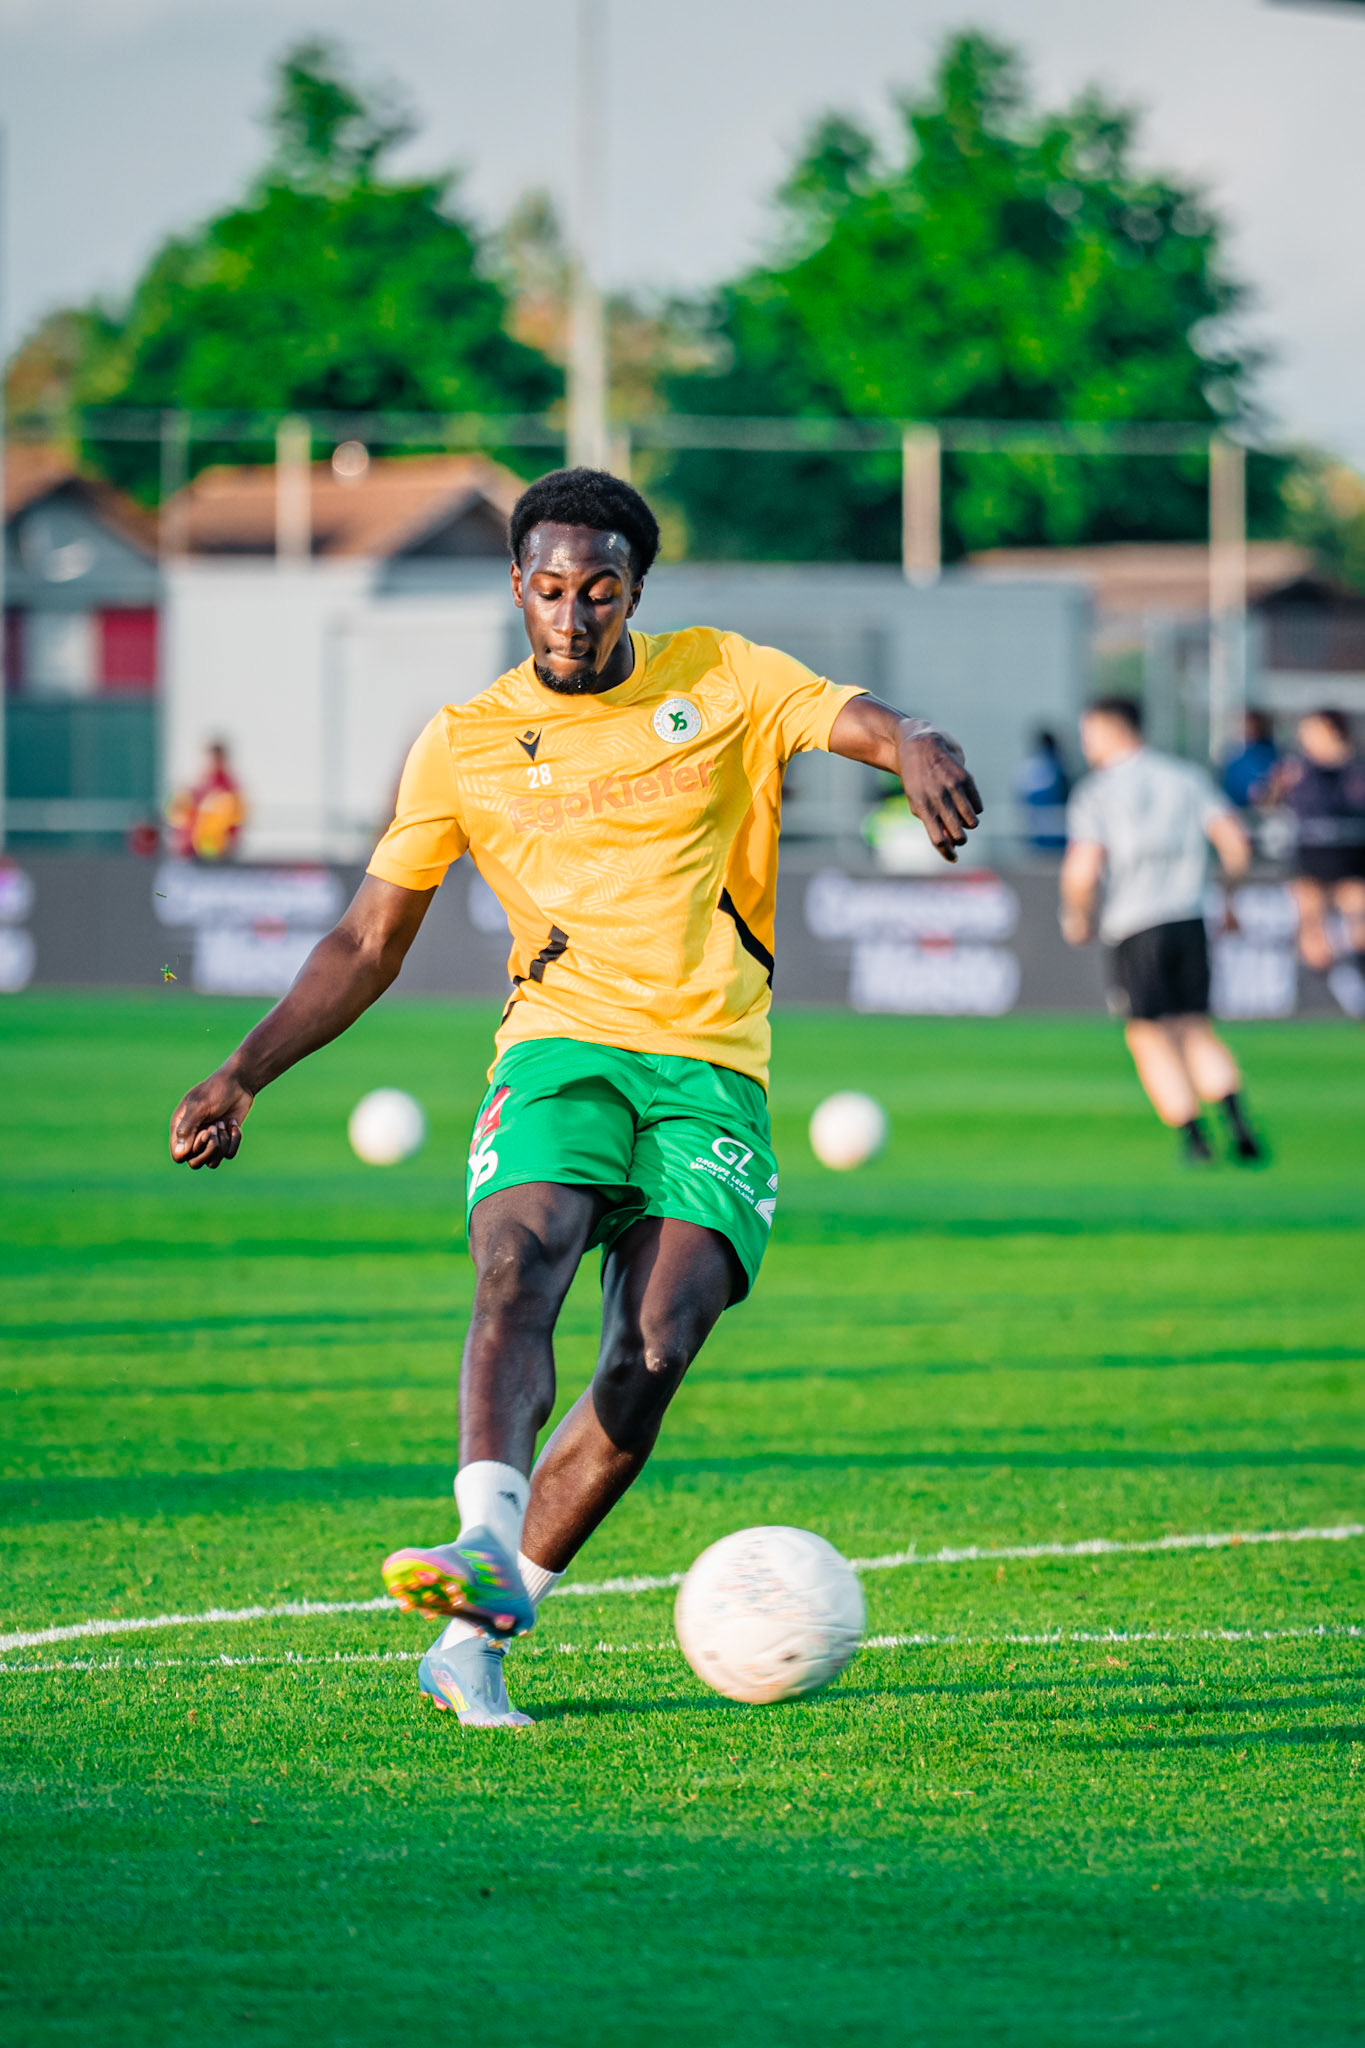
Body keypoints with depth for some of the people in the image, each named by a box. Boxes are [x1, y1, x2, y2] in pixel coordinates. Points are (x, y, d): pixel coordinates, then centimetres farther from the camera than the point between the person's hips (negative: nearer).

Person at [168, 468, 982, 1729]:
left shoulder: (722, 683, 8)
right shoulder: (464, 746, 10)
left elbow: (862, 722, -6)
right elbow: (369, 942, 15)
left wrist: (921, 752, -32)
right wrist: (244, 1076, 5)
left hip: (710, 1070, 0)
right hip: (559, 1051, 0)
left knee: (656, 1351, -17)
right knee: (519, 1267, -29)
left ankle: (479, 1639, -12)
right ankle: (487, 1544, -48)